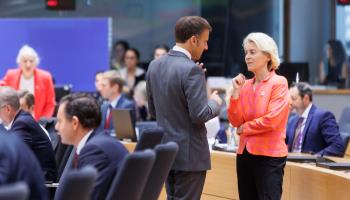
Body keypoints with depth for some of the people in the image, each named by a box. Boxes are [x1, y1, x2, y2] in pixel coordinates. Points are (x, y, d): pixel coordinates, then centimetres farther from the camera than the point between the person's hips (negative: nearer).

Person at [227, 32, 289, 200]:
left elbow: (271, 120, -16)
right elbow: (235, 121, 6)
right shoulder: (245, 85, 10)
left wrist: (244, 128, -4)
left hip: (269, 155, -7)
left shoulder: (279, 83, -7)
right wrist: (236, 92, -4)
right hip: (245, 153, 7)